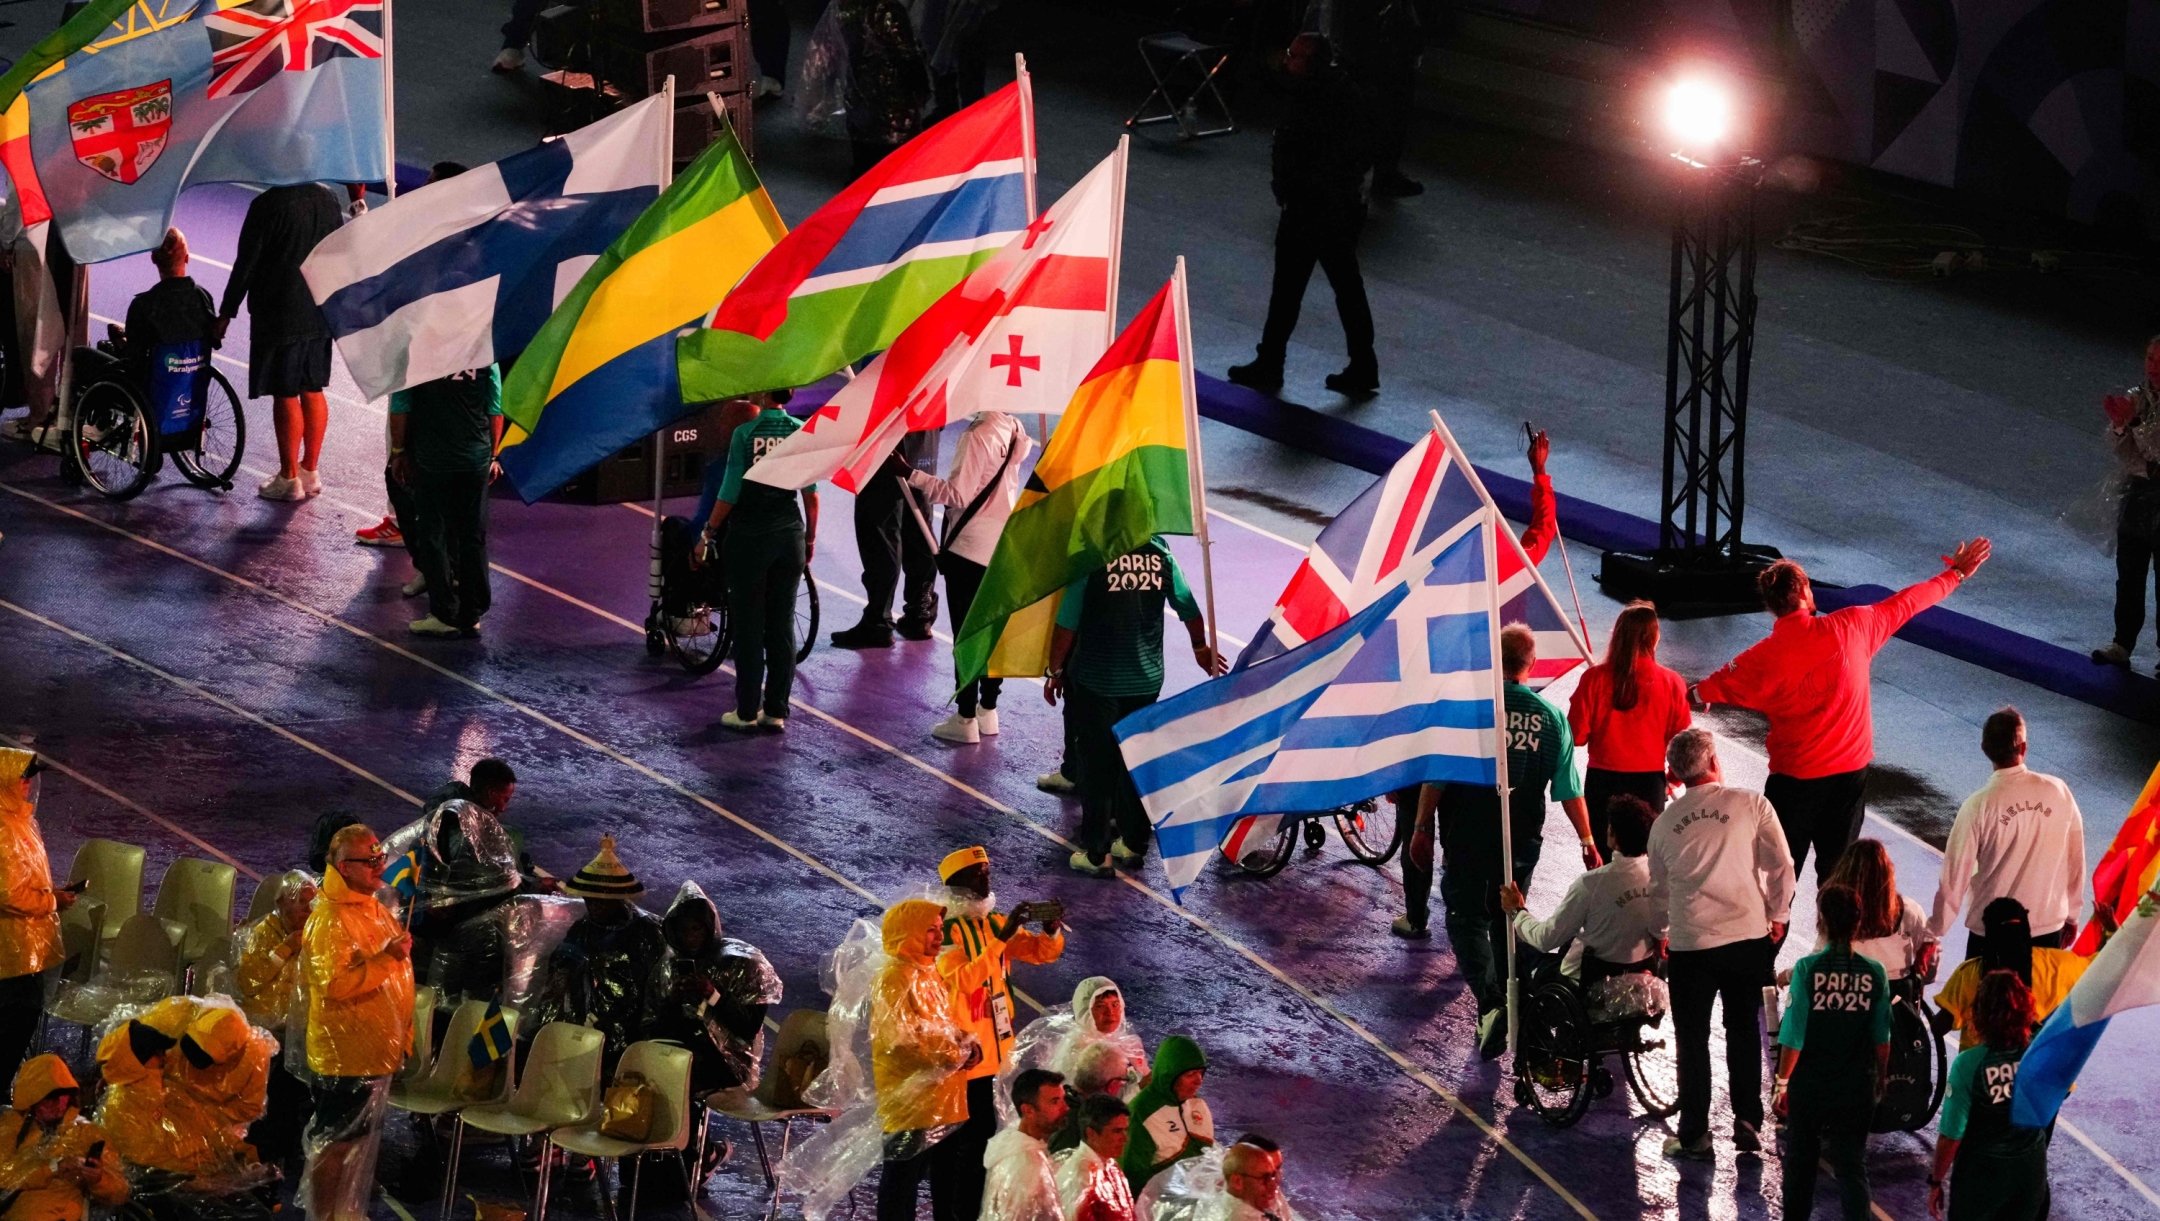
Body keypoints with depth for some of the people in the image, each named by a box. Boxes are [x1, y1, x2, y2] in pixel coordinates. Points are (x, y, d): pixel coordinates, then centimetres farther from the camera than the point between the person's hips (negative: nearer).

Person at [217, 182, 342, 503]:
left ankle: (289, 478, 6)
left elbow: (246, 264, -14)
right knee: (312, 391, 15)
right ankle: (310, 471, 22)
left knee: (285, 395, 0)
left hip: (279, 317, -7)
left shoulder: (269, 204, -17)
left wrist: (226, 313, -5)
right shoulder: (328, 198, 3)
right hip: (320, 316, 7)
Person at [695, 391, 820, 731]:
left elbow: (730, 493, -11)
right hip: (789, 536, 3)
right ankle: (776, 711, 10)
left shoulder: (745, 434, -11)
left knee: (749, 626, 5)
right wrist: (810, 539, 13)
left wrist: (707, 535, 0)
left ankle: (747, 711, 8)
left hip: (749, 537, -3)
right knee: (782, 625, 9)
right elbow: (811, 494, 1)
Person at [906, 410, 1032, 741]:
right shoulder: (1013, 430, 1)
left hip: (969, 549, -8)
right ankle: (988, 711, 23)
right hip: (1004, 548, 8)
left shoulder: (977, 436, -22)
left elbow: (959, 495, -23)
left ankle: (965, 718, 4)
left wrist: (911, 474, -22)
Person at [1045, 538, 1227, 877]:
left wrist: (1054, 671, -1)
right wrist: (1201, 648, 25)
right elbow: (1188, 608, 6)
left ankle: (1096, 852, 7)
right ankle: (1134, 841, 26)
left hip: (1097, 680, -4)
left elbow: (1067, 623, -15)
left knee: (1096, 763, 6)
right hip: (1146, 678, 4)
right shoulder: (1159, 552, -5)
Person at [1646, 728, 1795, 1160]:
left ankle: (1694, 1136, 12)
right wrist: (1778, 914, 10)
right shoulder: (1750, 804, -6)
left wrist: (1663, 931, 29)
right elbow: (1780, 865, -5)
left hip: (1688, 943, 0)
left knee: (1691, 1039, 10)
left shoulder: (1665, 823, 2)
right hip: (1747, 935, 0)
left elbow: (1658, 889, 13)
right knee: (1744, 1031, 15)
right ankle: (1747, 1124, 14)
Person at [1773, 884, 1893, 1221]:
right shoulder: (1873, 973, -8)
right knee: (1852, 1165, 6)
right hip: (1857, 1088, 1)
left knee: (1800, 1162, 17)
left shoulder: (1808, 969, -15)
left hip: (1809, 1084, -1)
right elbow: (1881, 1039, 0)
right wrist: (1881, 1078, 17)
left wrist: (1782, 1080, -2)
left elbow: (1793, 1036, -13)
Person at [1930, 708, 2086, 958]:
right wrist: (2071, 916, 17)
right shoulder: (2058, 792, -9)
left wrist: (1934, 931, 0)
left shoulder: (1979, 806, -17)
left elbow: (1955, 875, -11)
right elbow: (2075, 862, 2)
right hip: (2049, 928, 3)